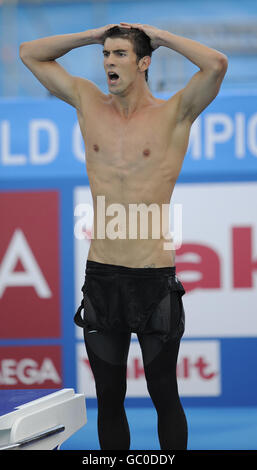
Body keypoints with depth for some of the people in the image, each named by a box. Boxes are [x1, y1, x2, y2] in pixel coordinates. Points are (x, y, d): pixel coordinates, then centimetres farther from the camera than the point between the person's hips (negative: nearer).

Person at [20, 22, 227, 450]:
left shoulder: (174, 114, -3)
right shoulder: (89, 105, 9)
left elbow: (216, 64, -20)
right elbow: (30, 53, 15)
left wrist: (159, 36, -6)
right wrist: (95, 34, 7)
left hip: (155, 280, -4)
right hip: (101, 277, 4)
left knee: (164, 395, 6)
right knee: (109, 398, 11)